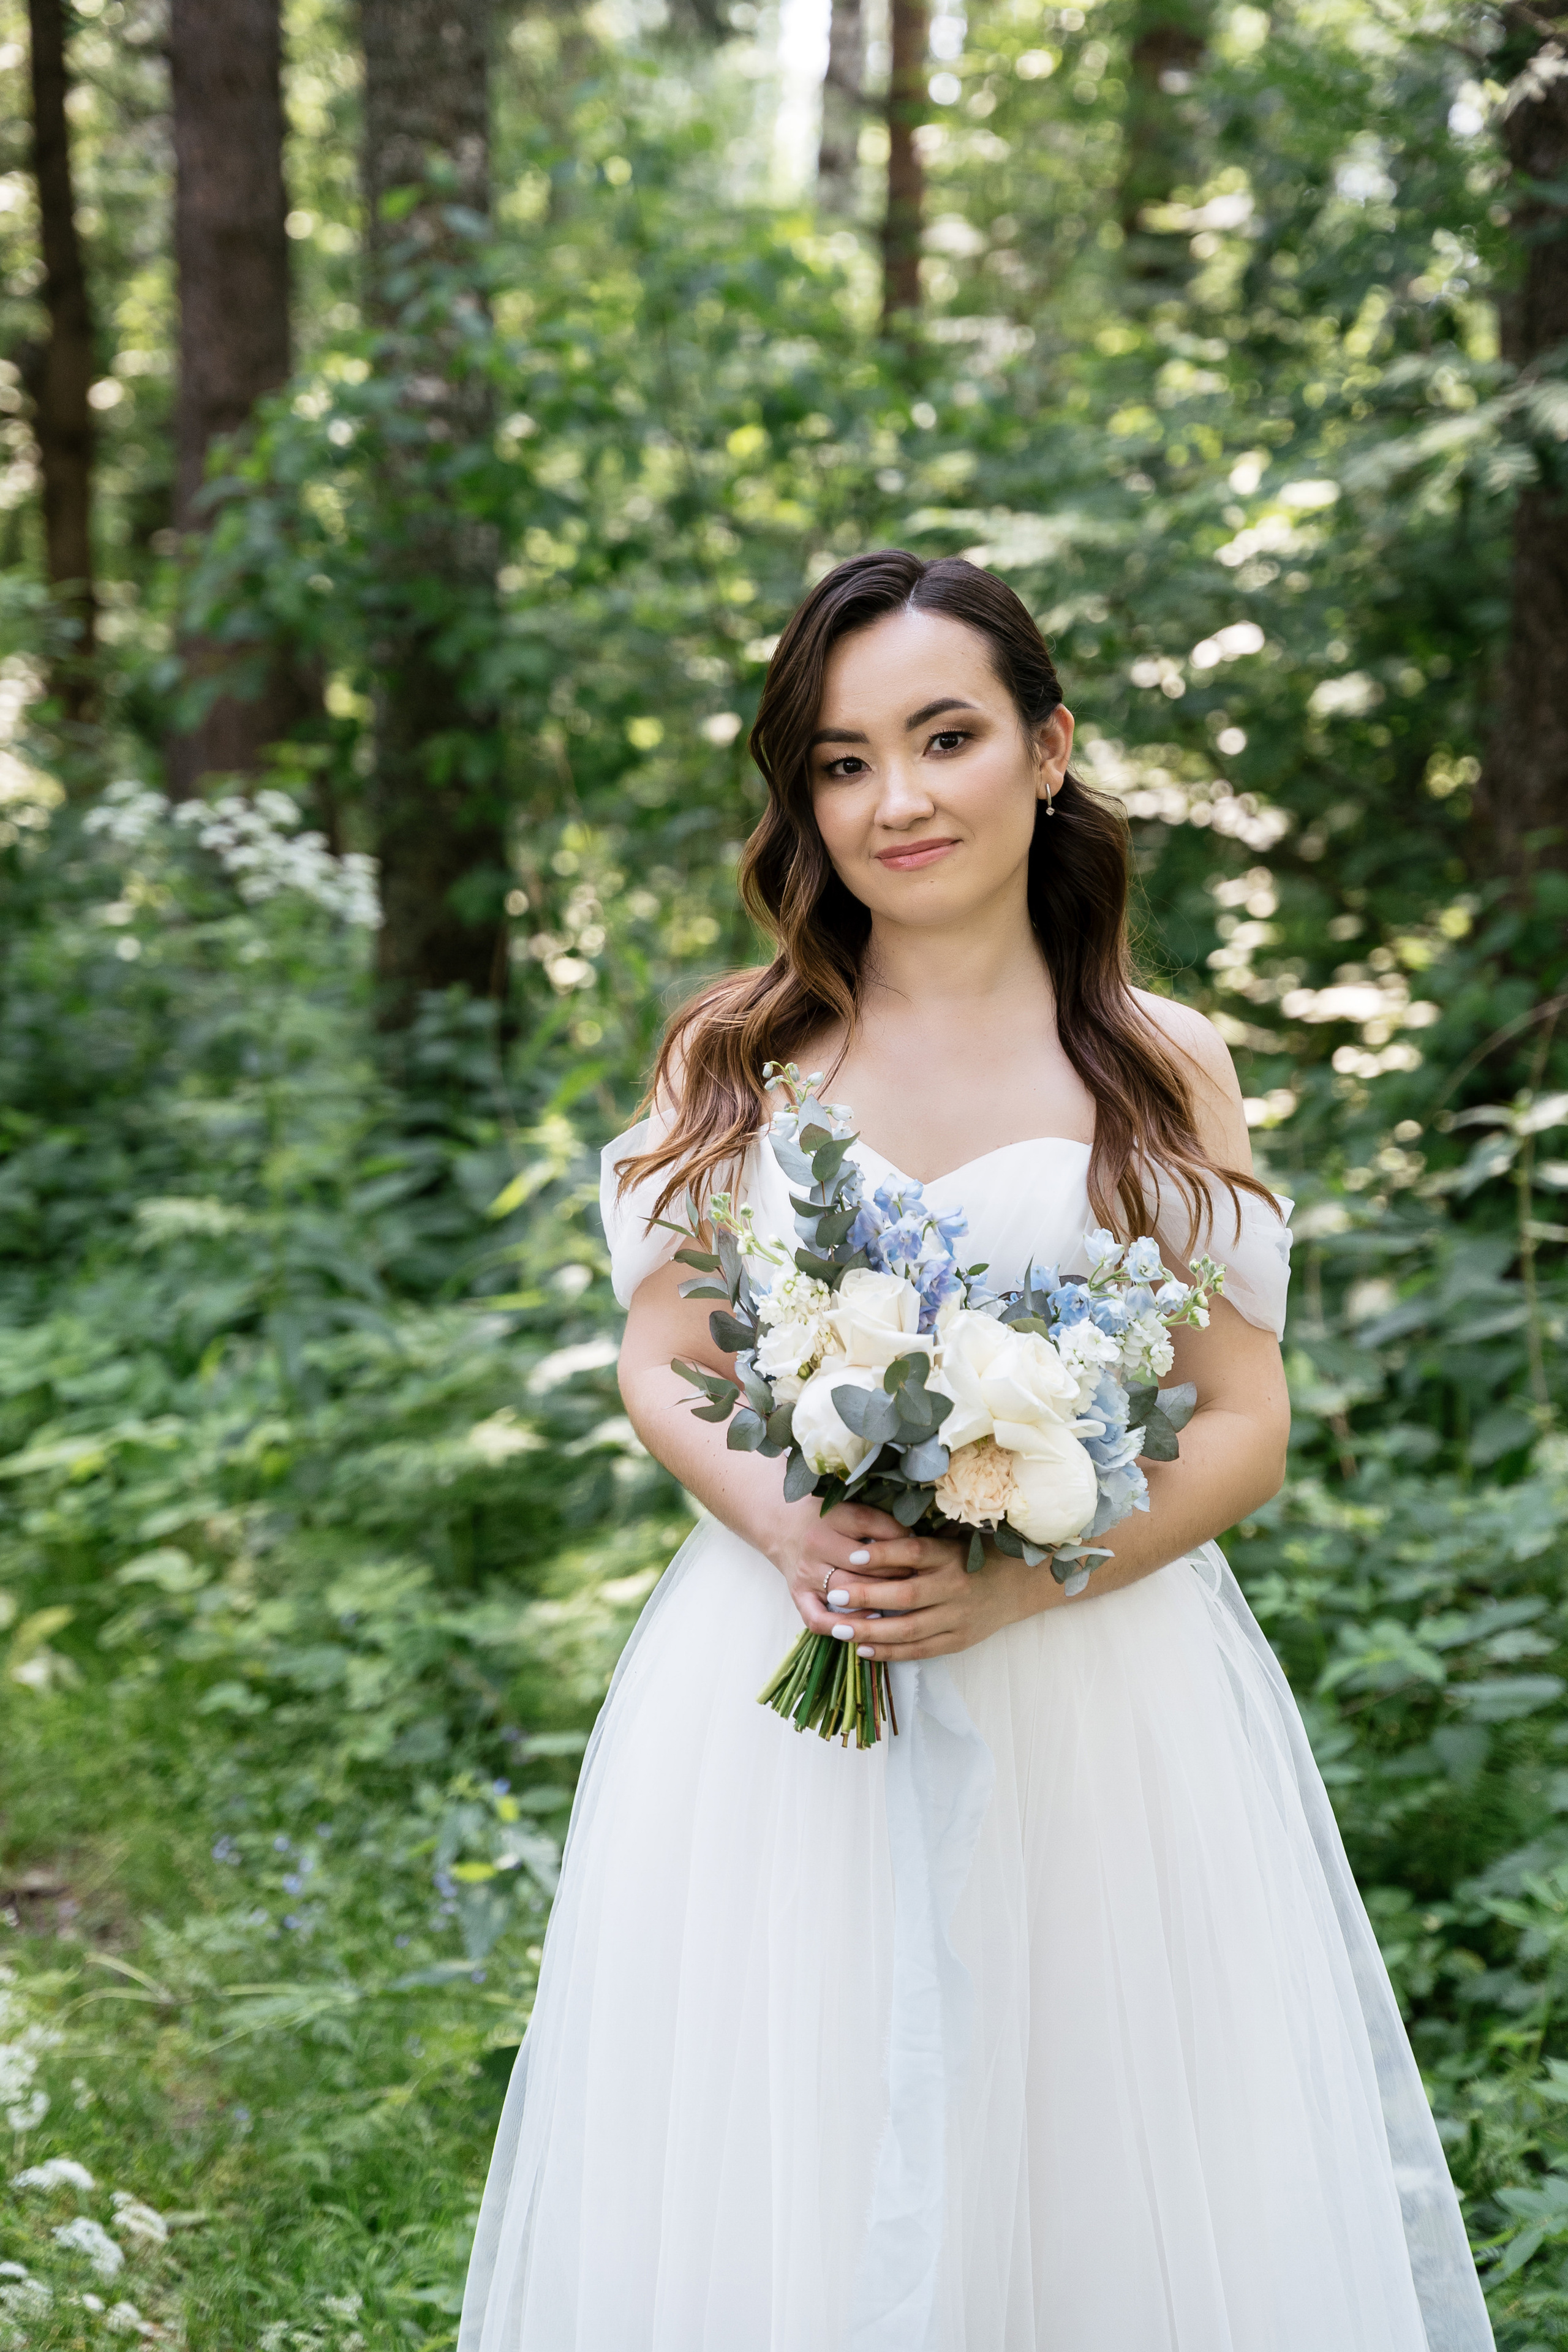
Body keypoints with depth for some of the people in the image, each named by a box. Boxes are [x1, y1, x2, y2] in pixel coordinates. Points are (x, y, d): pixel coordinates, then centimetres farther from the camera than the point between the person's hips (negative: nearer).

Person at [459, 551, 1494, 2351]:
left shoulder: (1164, 1069, 2)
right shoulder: (733, 1053, 5)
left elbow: (1245, 1428, 0)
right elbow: (659, 1366, 6)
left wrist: (1020, 1582, -16)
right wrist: (790, 1529, -14)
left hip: (1097, 1699, 0)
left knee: (1101, 2170, 5)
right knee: (781, 2185, 6)